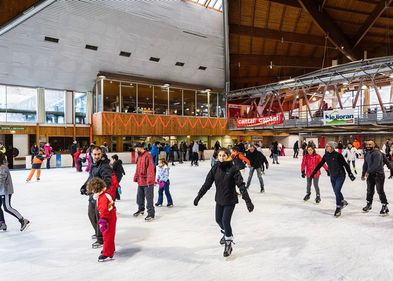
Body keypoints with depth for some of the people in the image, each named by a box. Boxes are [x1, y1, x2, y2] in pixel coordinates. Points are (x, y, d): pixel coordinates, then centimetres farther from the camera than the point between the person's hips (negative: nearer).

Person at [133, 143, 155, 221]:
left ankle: (151, 214, 9)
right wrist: (136, 177, 16)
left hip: (147, 182, -9)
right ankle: (141, 209, 43)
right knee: (139, 196, 22)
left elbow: (150, 169, -23)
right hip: (140, 181, 9)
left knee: (149, 198, -1)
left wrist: (149, 180, -26)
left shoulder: (148, 156, -18)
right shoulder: (139, 156, 10)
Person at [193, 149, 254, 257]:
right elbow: (207, 184, 0)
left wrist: (248, 201, -25)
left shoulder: (233, 168, -17)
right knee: (218, 219, 16)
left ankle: (228, 244, 15)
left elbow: (241, 185, -20)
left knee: (225, 221, -8)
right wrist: (198, 196, 1)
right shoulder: (215, 168, -5)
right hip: (219, 199, 5)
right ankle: (226, 233, 47)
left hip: (230, 200, -5)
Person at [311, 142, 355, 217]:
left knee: (337, 191, -12)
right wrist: (313, 173, 6)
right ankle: (343, 202, 38)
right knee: (336, 191, 12)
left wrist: (350, 174, -11)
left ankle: (338, 208, -1)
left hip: (340, 175, -5)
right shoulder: (326, 156, 0)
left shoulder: (338, 155, -15)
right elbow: (320, 164, 5)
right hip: (332, 176, 6)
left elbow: (345, 164, -11)